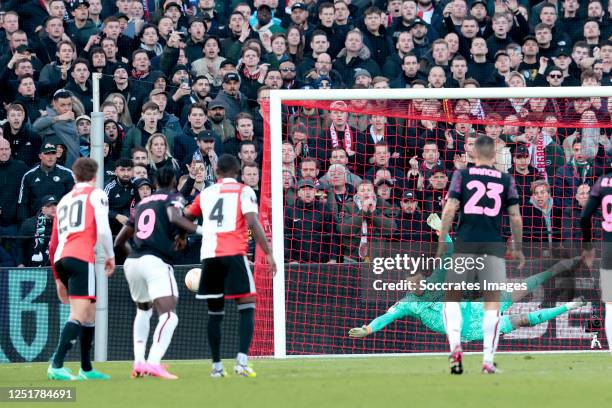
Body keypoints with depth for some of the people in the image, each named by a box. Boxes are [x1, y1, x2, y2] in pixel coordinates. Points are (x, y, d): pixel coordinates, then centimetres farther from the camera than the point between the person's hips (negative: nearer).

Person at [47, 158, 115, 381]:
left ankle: (86, 369, 19)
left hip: (60, 259, 7)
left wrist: (59, 279, 30)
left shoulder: (64, 200, 26)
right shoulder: (96, 194, 8)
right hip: (81, 258, -7)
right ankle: (56, 366, -26)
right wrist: (110, 256, 10)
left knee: (90, 313, 18)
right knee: (79, 315, -13)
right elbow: (103, 229, -6)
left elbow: (53, 243, 25)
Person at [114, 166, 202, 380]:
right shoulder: (173, 197, 8)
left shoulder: (143, 203, 24)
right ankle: (154, 362, -34)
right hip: (157, 262, -7)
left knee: (143, 310, 29)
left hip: (132, 262, 7)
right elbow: (174, 217, -16)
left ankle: (138, 362, 19)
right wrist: (202, 230, -14)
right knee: (169, 316, -14)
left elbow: (120, 240, 30)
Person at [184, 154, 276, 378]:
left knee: (215, 312, 14)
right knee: (247, 308, -1)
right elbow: (252, 223, -8)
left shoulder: (206, 193, 18)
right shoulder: (244, 191, 6)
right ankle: (242, 360, -18)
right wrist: (268, 253, -8)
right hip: (234, 254, -4)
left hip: (209, 255, 4)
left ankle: (216, 366, 11)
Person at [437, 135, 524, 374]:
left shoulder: (461, 175, 5)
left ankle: (455, 345, -13)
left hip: (466, 244, 0)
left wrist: (442, 242, 0)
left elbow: (450, 209, -4)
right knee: (492, 300, 4)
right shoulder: (506, 180, 8)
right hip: (494, 245, 1)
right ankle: (488, 360, -2)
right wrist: (518, 248, 15)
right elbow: (516, 217, 5)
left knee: (452, 296, 10)